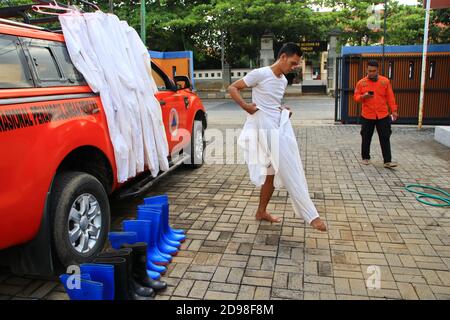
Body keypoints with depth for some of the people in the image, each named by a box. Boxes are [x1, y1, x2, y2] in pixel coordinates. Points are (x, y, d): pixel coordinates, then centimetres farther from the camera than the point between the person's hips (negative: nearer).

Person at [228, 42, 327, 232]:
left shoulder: (284, 81, 15)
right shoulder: (260, 74, -9)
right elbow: (232, 88, -5)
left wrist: (283, 109, 7)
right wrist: (246, 106, -17)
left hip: (282, 128, 9)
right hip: (267, 130, -9)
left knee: (273, 173, 12)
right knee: (289, 174, -9)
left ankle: (261, 211, 27)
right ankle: (311, 216, -5)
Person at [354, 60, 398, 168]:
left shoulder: (385, 81, 2)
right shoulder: (361, 82, 0)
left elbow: (390, 97, 5)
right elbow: (356, 97, 2)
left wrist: (393, 110, 1)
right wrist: (363, 96, -19)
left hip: (383, 115, 0)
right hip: (367, 116, 0)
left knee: (385, 138, 0)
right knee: (366, 138, 9)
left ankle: (388, 161, 3)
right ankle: (365, 158, 25)